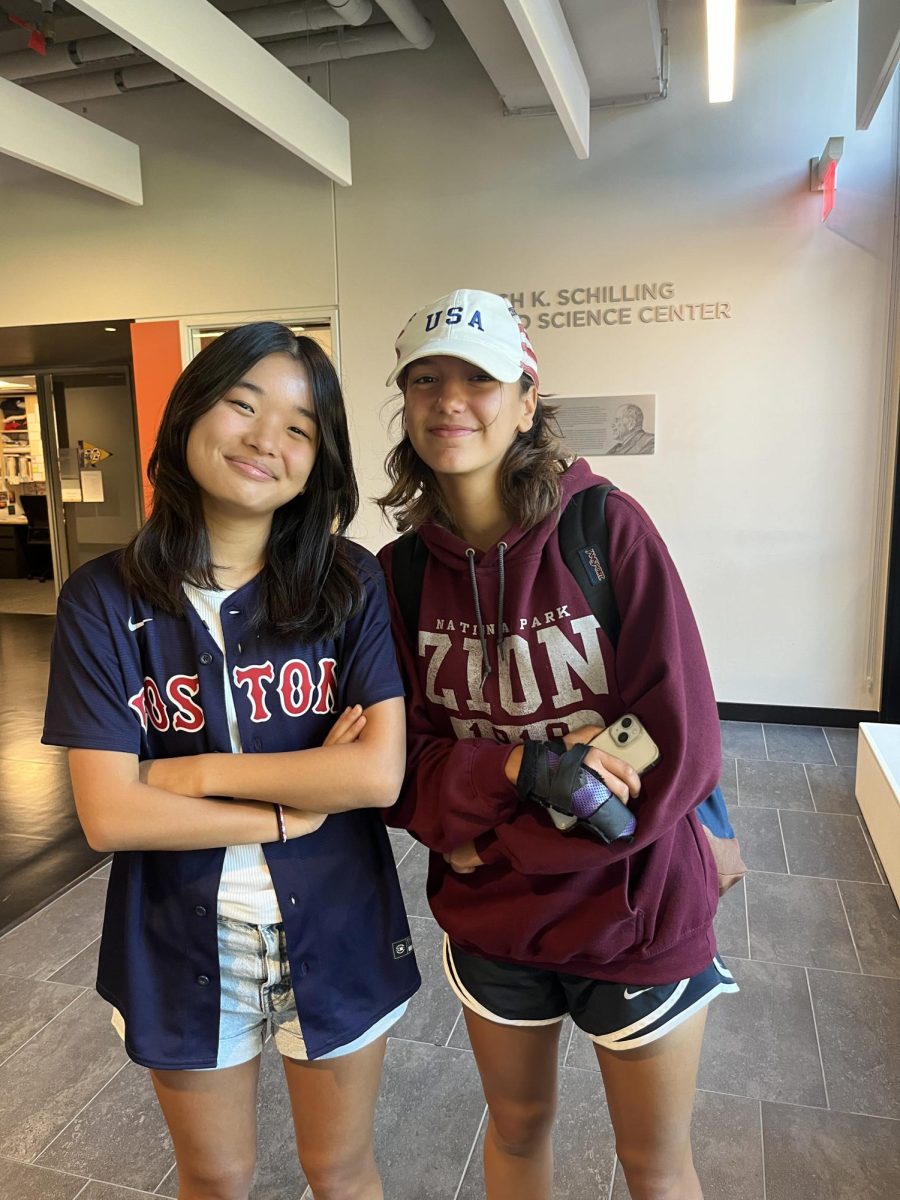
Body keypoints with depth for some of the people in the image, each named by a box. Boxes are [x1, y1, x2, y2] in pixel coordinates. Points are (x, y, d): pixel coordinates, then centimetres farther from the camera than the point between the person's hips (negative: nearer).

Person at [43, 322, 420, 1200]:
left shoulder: (351, 585, -11)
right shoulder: (104, 599, -11)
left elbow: (379, 772, -19)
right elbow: (109, 815, -15)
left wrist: (195, 772, -19)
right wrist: (297, 805, -17)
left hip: (334, 932, 0)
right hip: (183, 945, 1)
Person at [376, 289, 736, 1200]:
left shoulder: (607, 529, -18)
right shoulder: (398, 572, -7)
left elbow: (680, 743, -20)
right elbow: (402, 763, -6)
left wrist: (497, 844, -16)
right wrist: (511, 769, -25)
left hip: (633, 910, -2)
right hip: (489, 919, 3)